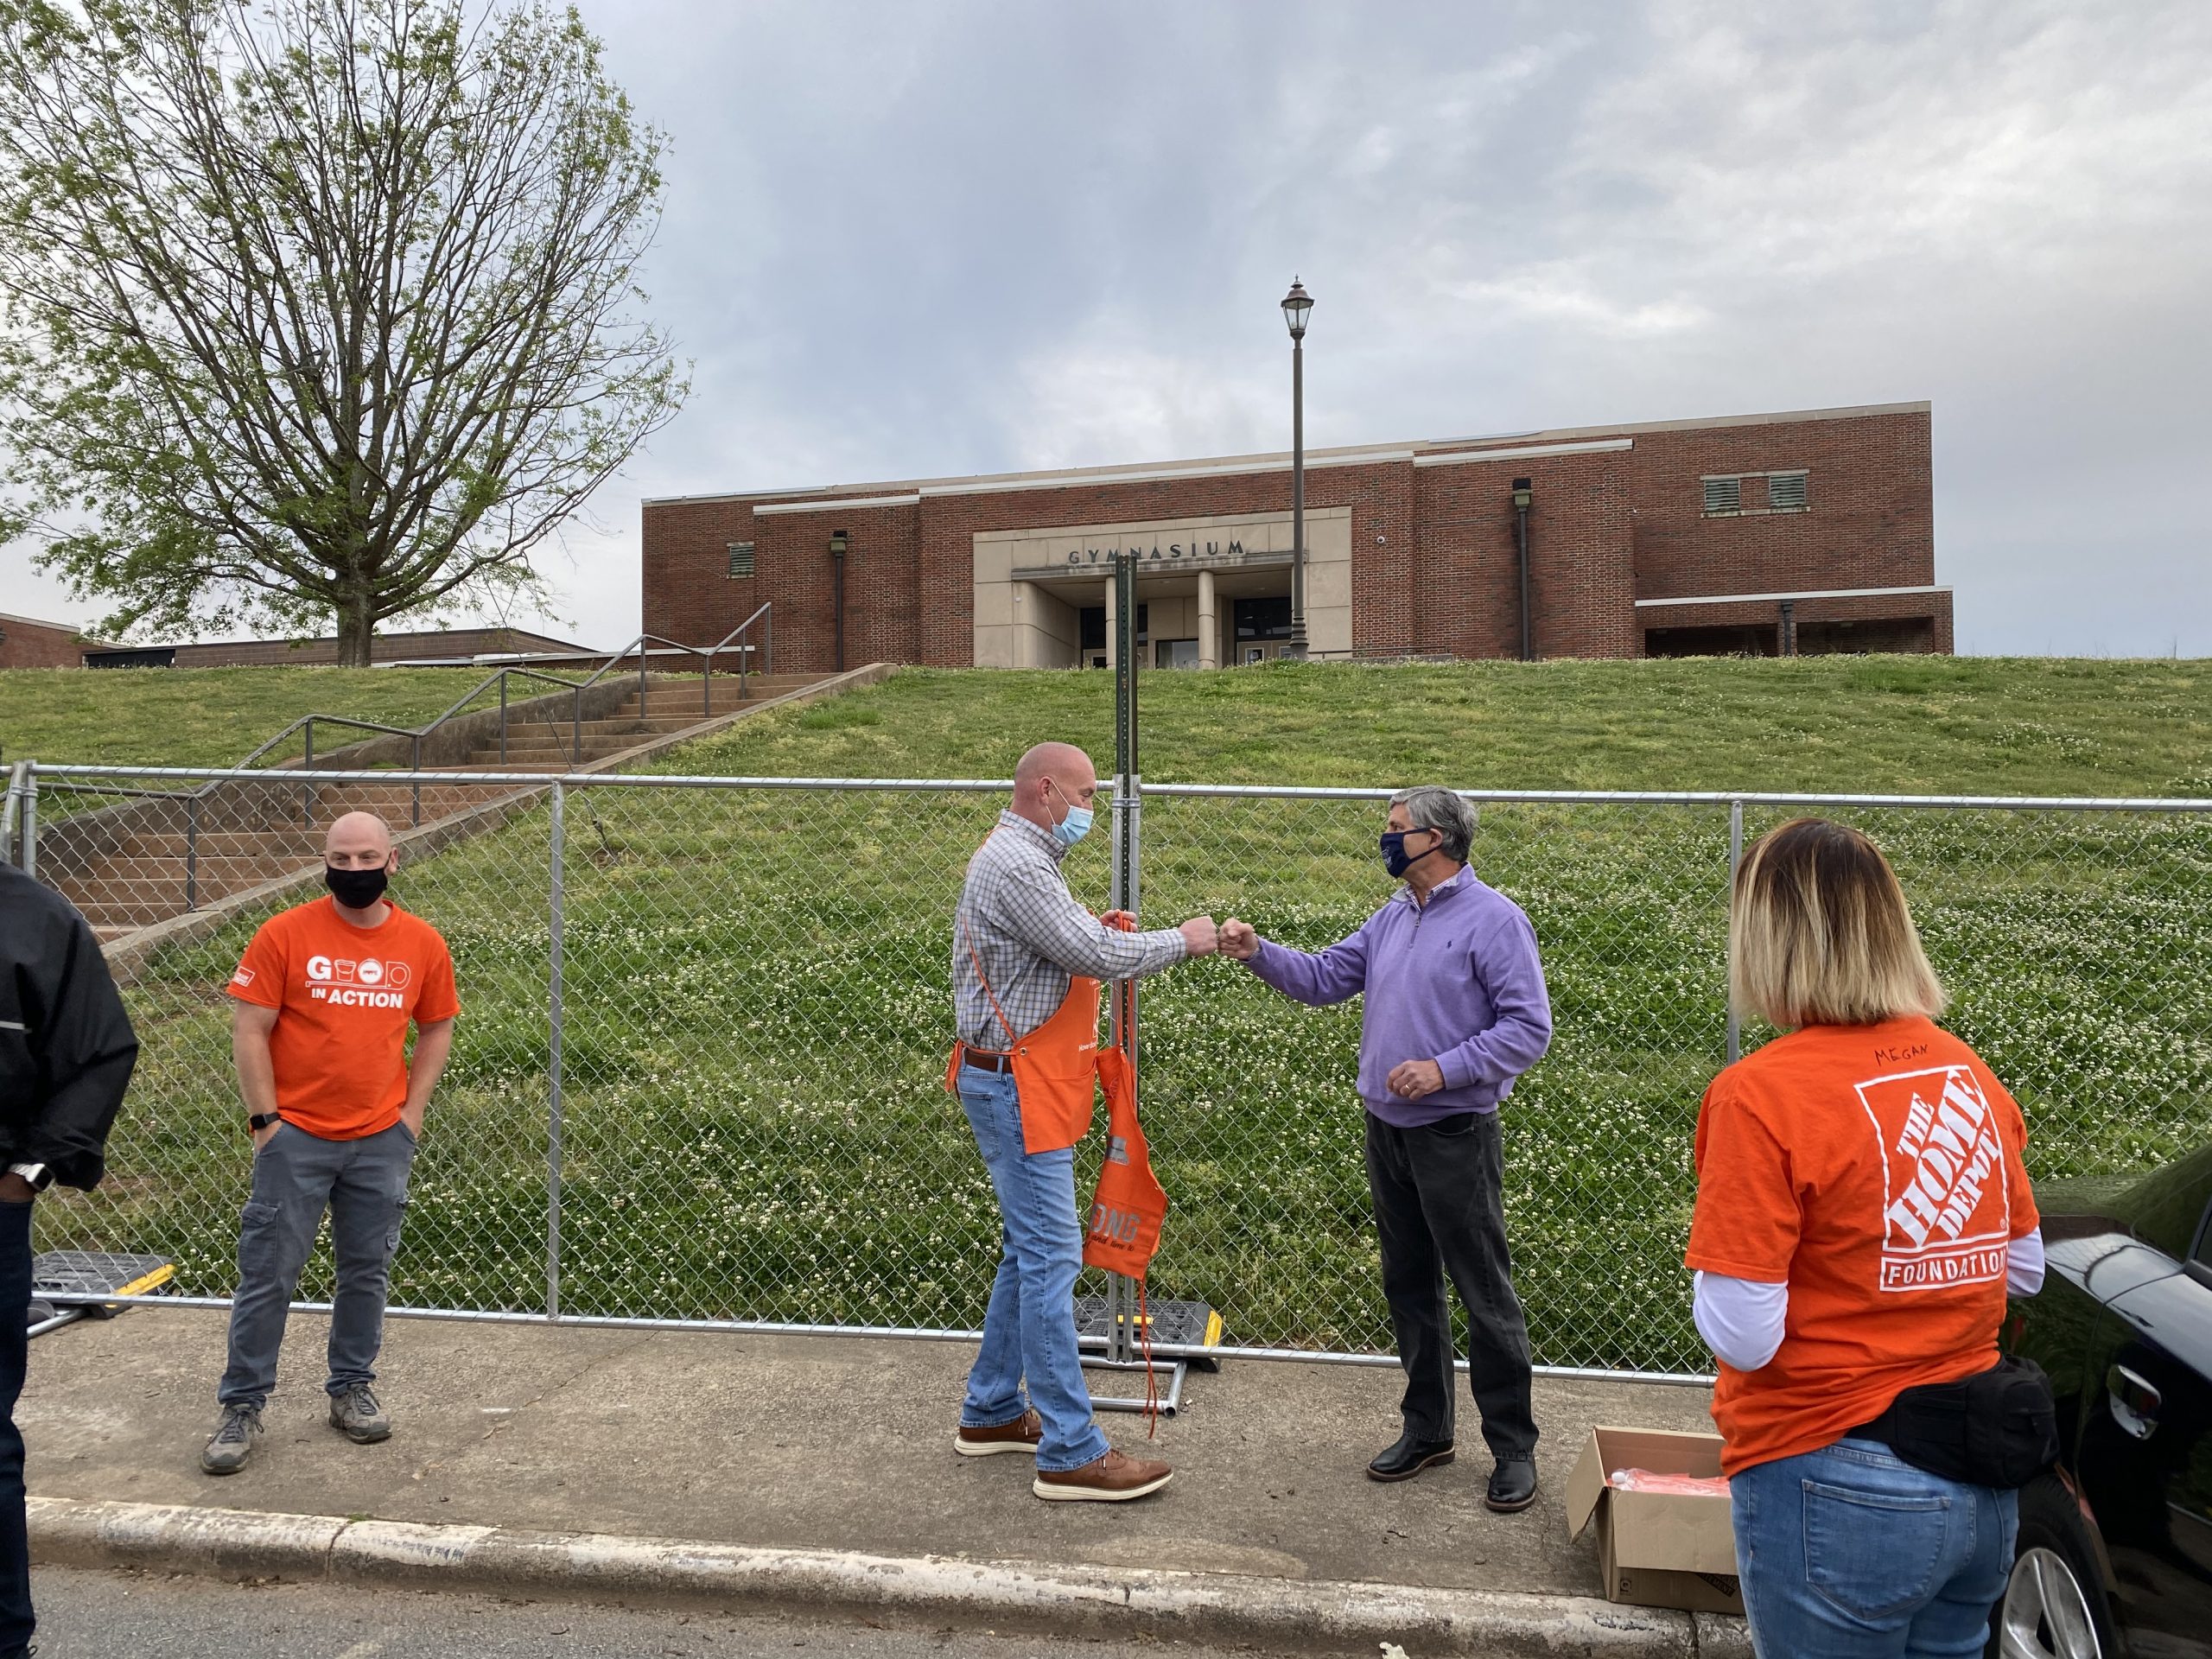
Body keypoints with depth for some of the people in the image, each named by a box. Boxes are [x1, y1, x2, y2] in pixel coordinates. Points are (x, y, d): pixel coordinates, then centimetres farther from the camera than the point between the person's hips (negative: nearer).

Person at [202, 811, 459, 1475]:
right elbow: (249, 1030, -6)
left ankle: (351, 1389, 28)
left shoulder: (422, 944, 0)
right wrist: (265, 1119, -9)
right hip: (295, 1138, -2)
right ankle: (242, 1407, 18)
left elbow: (436, 1029, 10)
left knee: (367, 1273, 12)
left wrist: (412, 1111, 3)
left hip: (381, 1141, 2)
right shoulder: (284, 935, -8)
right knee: (268, 1272, 4)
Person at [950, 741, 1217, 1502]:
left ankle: (992, 1412, 29)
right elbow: (1094, 955, -22)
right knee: (1050, 1255, -7)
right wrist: (1179, 941, -9)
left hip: (1025, 1085, 11)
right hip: (1016, 1089, -11)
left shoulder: (1021, 858, 17)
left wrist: (1097, 935, 0)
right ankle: (1071, 1453, 0)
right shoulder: (1015, 867, -18)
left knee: (1029, 1251, 17)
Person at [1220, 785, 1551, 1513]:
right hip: (1387, 1129, 8)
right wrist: (1258, 953, -3)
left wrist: (1444, 1069, -22)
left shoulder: (1493, 920, -12)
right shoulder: (1392, 918, 12)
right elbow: (1323, 977, 12)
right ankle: (1426, 1429, 30)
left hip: (1455, 1134, -8)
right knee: (1409, 1285, 16)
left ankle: (1513, 1447, 16)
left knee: (1485, 1293, 1)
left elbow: (1529, 1028, -15)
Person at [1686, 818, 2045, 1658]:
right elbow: (2024, 1270, 11)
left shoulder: (1762, 1094, -22)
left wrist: (1717, 1259, -2)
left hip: (1836, 1492, -6)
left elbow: (1741, 1335, -21)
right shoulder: (1968, 1071, -1)